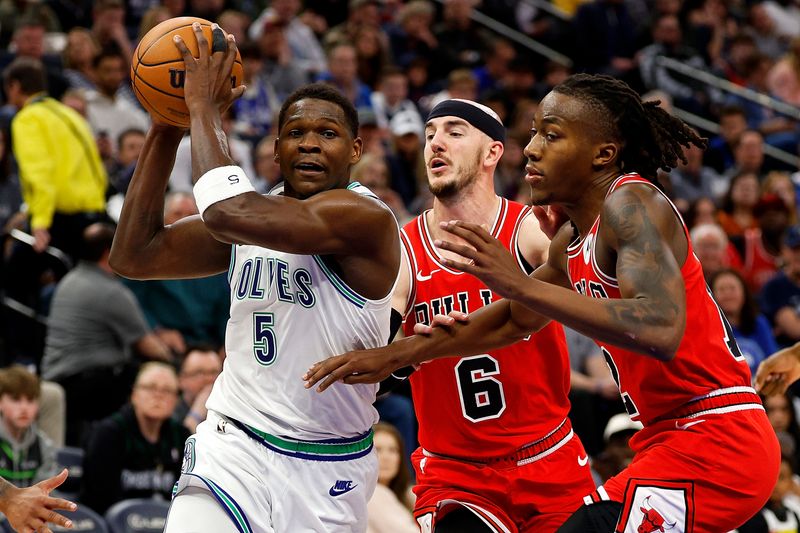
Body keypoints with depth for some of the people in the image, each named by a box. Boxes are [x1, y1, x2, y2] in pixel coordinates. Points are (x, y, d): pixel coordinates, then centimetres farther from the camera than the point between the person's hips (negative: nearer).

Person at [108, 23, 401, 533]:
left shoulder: (366, 218, -15)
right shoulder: (257, 214, 8)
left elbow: (225, 213, -28)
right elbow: (134, 255, 3)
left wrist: (204, 108, -16)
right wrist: (166, 127, 0)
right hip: (233, 452, 4)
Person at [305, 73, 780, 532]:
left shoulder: (631, 204, -16)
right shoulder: (573, 241, 14)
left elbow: (660, 331, -31)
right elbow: (513, 319, 31)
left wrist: (521, 285, -31)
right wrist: (394, 356, 29)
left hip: (708, 444, -11)